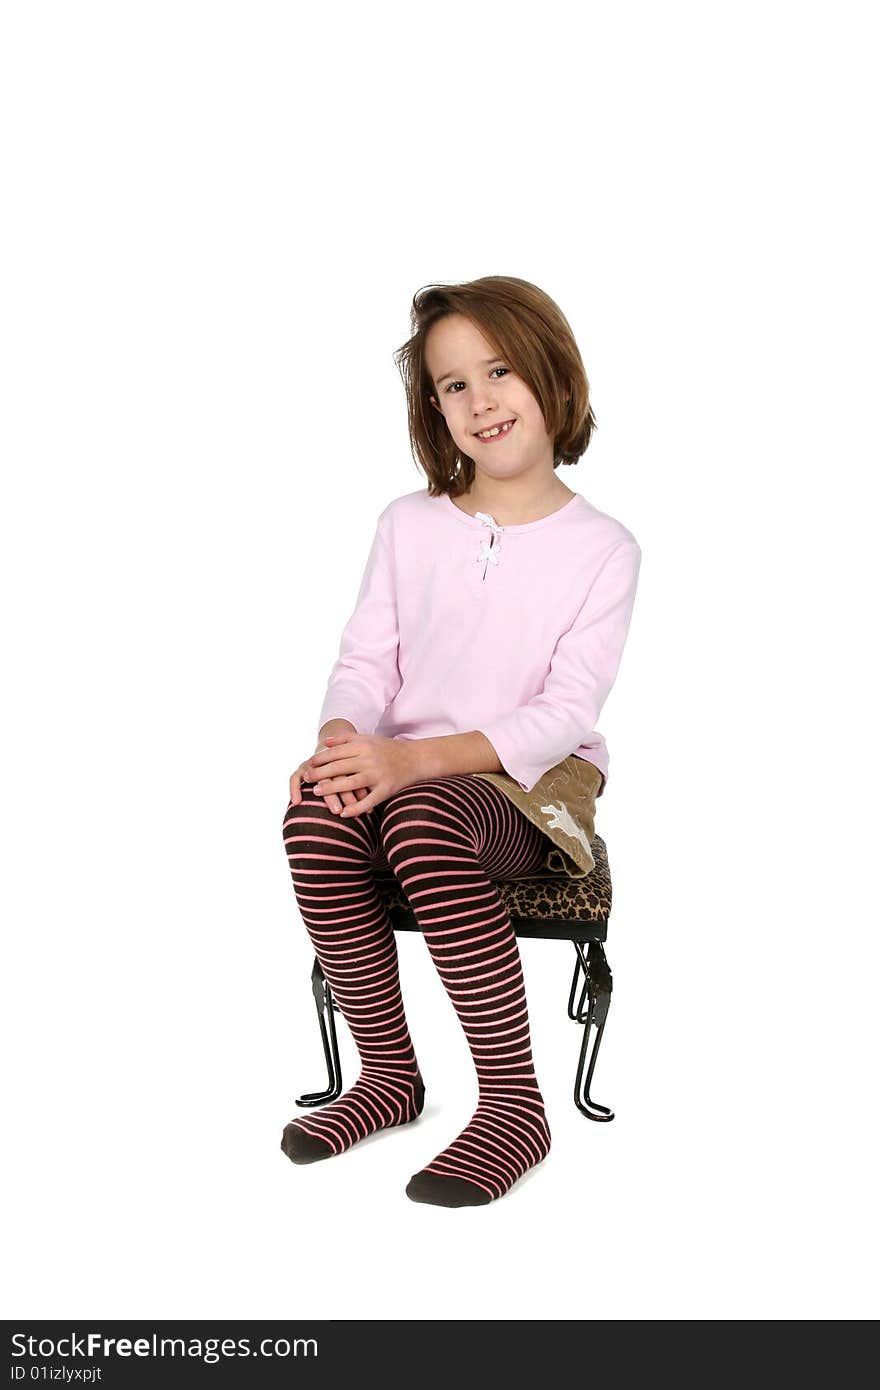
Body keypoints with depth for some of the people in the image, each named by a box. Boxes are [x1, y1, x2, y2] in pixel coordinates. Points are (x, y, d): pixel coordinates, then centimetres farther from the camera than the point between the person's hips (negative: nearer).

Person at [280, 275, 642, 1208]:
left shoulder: (603, 550, -3)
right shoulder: (408, 525, 9)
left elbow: (566, 711, -12)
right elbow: (365, 660, 5)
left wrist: (416, 757, -25)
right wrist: (341, 739, -20)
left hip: (536, 783, -3)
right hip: (405, 771, 4)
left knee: (423, 820, -37)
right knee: (316, 814, -30)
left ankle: (513, 1103, -23)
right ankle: (388, 1073, -9)